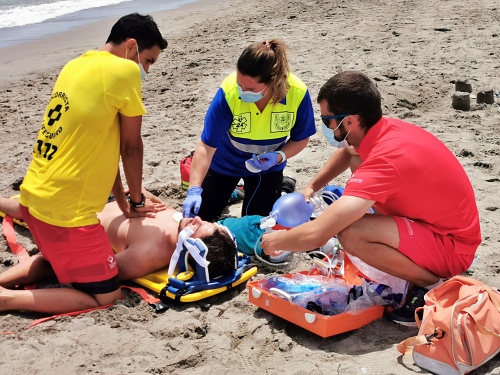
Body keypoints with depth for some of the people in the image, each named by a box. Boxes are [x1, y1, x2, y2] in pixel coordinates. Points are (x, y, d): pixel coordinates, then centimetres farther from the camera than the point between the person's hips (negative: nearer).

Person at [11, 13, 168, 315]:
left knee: (61, 258, 34)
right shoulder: (123, 70, -13)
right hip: (66, 210, -9)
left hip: (34, 196, 9)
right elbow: (131, 146, -4)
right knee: (107, 295, 4)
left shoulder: (75, 67, 13)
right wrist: (136, 200, 11)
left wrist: (123, 203, 19)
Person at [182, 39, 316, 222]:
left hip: (266, 165, 0)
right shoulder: (228, 93, -35)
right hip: (225, 162, 0)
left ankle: (276, 186, 30)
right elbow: (207, 146, -31)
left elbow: (301, 139, -12)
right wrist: (194, 189, -40)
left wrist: (279, 157, -30)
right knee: (197, 218, 10)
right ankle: (229, 191, 39)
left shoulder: (298, 94, -30)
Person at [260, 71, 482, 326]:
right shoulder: (387, 129, -4)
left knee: (351, 234, -30)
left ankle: (433, 285, -9)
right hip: (443, 223, 9)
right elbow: (345, 153, 23)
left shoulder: (385, 160, -31)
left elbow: (315, 235, -34)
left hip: (453, 248, -9)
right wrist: (310, 187, 9)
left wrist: (275, 241, -12)